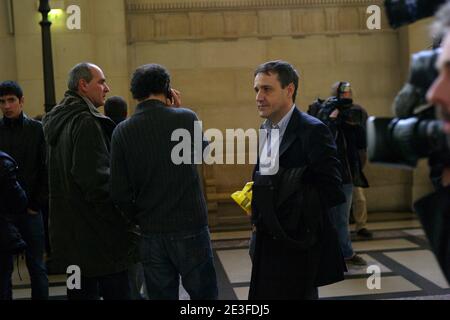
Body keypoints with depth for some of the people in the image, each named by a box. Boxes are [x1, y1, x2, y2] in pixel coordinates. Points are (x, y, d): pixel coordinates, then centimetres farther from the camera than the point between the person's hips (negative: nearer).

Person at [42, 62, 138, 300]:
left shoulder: (59, 121, 14)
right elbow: (96, 177, -22)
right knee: (115, 291, 0)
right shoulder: (86, 122, -15)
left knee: (81, 291, 16)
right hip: (98, 234, -9)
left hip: (69, 231, 9)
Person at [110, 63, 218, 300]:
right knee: (203, 295, 12)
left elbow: (119, 192, -5)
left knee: (161, 295, 15)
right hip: (190, 228, -2)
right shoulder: (186, 118, -9)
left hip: (150, 233, 2)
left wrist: (139, 220, 11)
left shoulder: (122, 132, -5)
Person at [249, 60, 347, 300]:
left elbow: (330, 190, -19)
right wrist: (257, 213, 2)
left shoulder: (312, 130, -14)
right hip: (267, 244, 7)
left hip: (297, 247, -7)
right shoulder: (266, 130, 10)